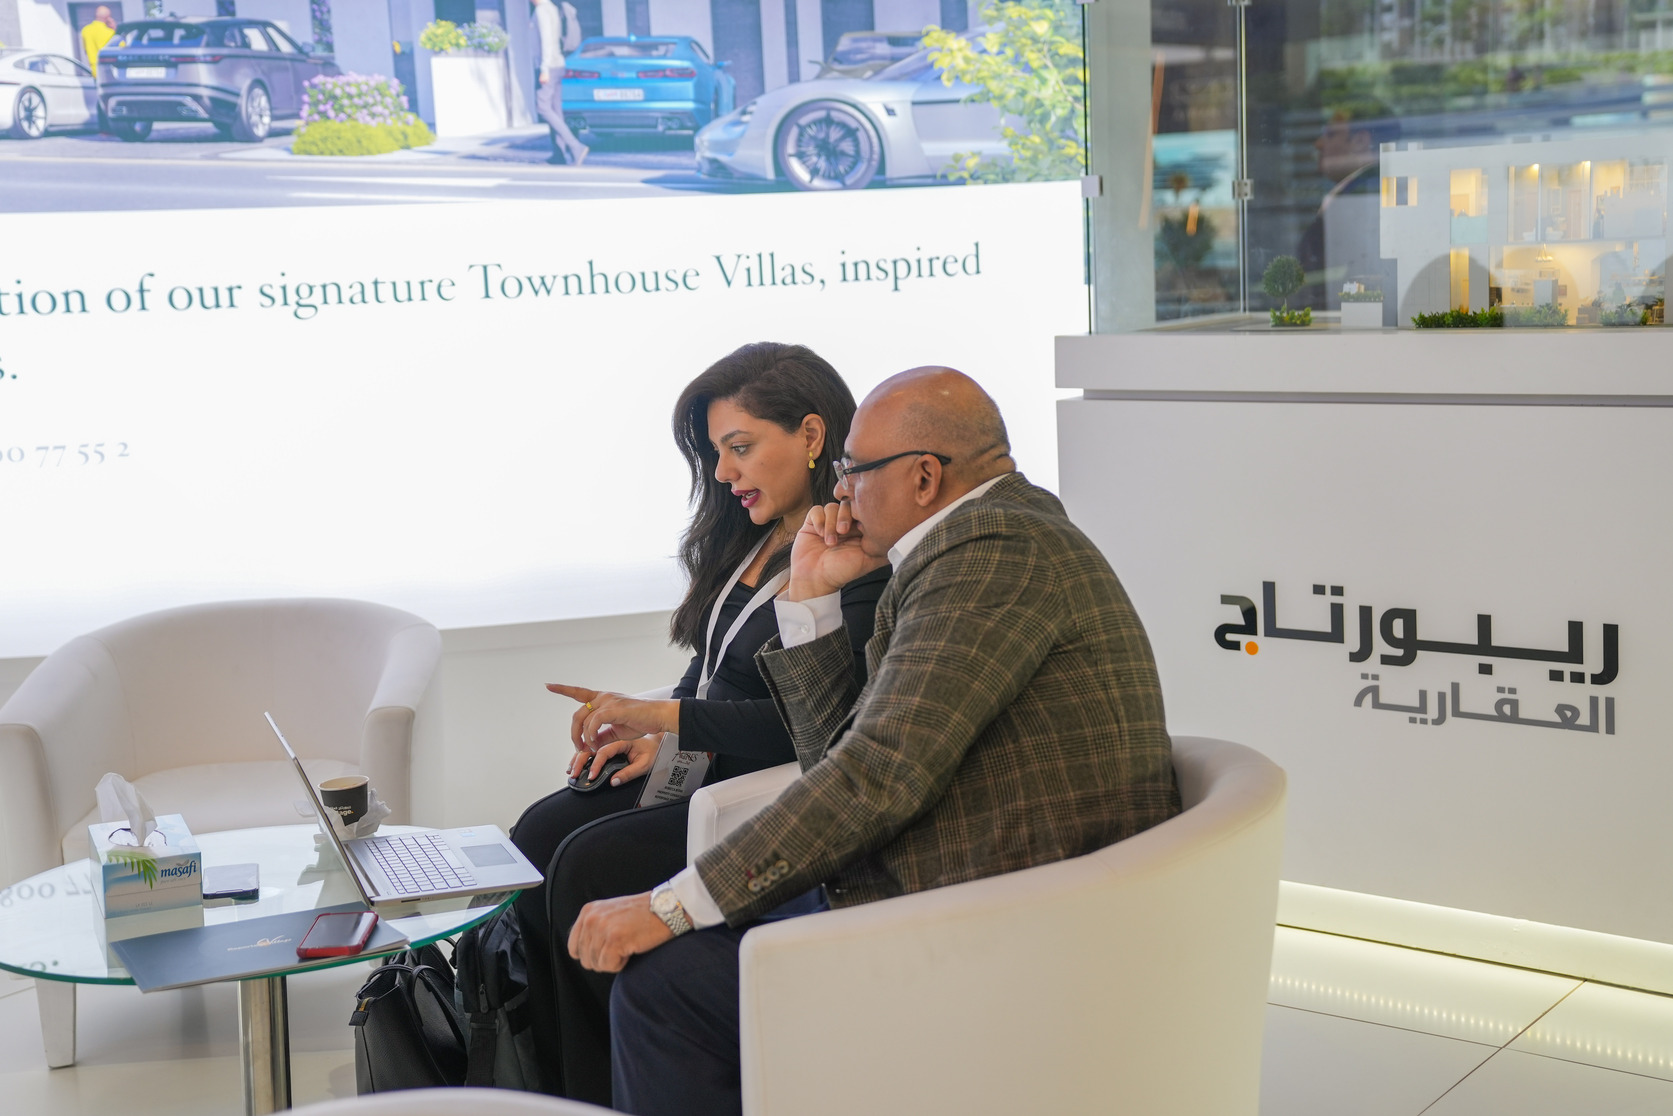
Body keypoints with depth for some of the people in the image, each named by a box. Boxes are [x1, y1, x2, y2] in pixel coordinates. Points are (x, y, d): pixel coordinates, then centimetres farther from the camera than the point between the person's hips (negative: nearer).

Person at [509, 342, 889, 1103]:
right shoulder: (754, 539, 11)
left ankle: (606, 1095, -4)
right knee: (538, 834, -8)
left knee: (591, 865, -20)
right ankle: (550, 1081, -3)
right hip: (701, 767, 9)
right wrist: (655, 734, 0)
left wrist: (664, 717, -24)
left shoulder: (860, 565, -18)